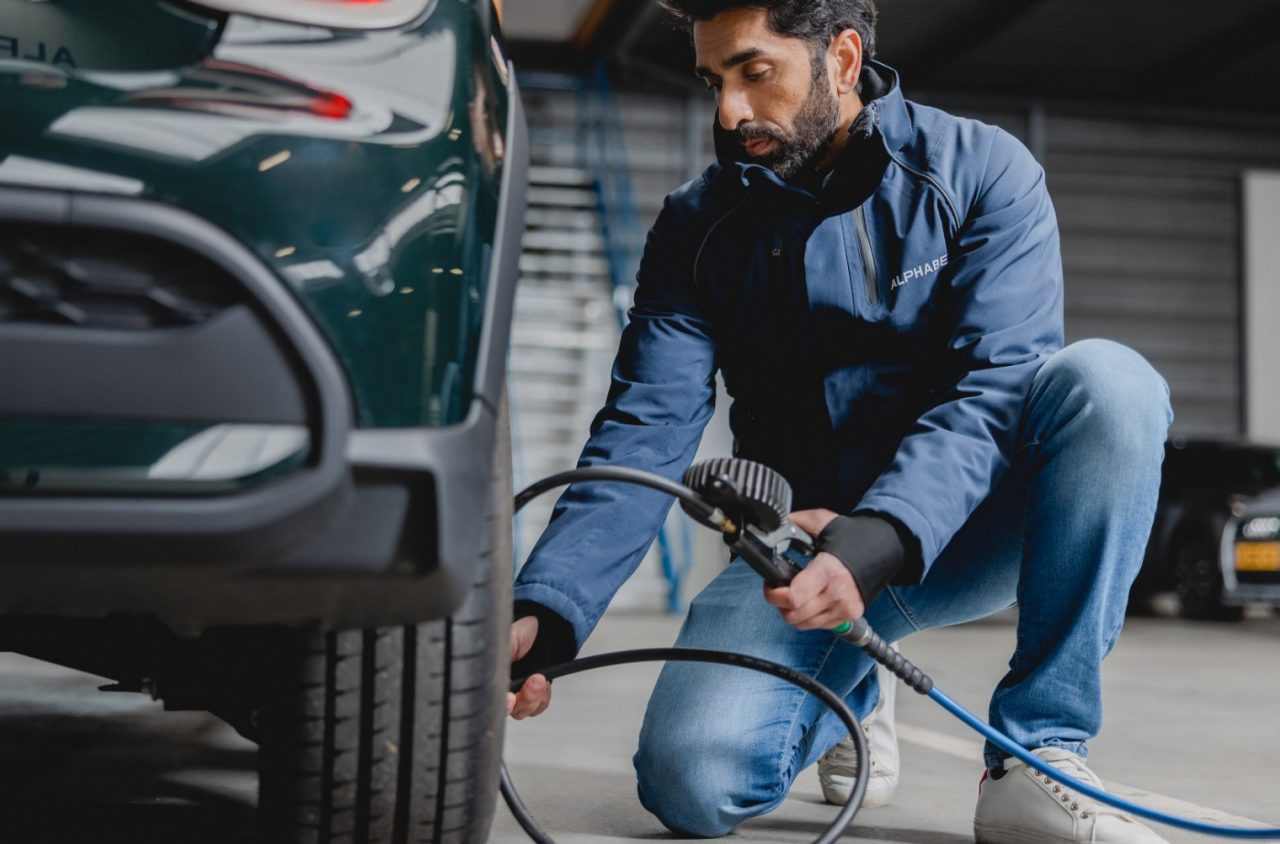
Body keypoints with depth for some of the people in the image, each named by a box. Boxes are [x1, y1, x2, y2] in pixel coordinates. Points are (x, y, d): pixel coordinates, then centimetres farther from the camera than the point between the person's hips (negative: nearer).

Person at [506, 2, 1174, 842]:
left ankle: (1040, 757, -20)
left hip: (961, 530, -1)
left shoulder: (984, 171, -6)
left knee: (1104, 378, -29)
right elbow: (645, 434, -7)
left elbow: (996, 386, -18)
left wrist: (879, 541, -36)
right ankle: (844, 693, 15)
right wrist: (545, 611, -23)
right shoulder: (697, 227, 1)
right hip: (799, 545, 1)